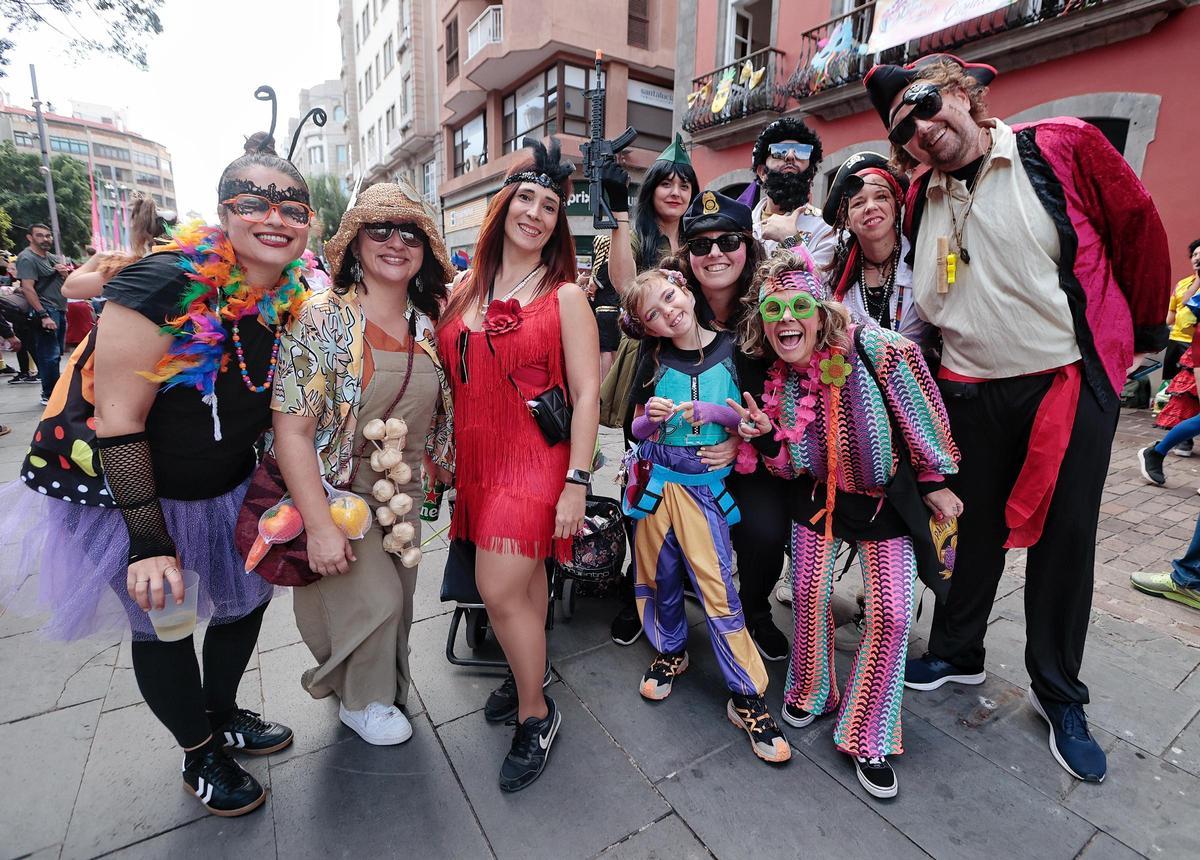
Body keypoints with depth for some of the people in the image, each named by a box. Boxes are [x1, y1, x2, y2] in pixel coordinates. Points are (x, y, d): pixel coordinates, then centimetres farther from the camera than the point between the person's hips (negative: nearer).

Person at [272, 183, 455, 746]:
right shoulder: (321, 318, -18)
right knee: (375, 600, 2)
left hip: (403, 492, 5)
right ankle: (362, 702, 35)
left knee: (399, 599, 17)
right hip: (337, 489, -5)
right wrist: (320, 526, -23)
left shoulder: (428, 325, -1)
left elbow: (438, 416, 10)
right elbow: (291, 429, -22)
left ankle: (387, 686, 48)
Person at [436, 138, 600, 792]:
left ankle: (536, 715, 17)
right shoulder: (465, 292, 10)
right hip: (476, 460, 5)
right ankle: (530, 670, 39)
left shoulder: (564, 296, -4)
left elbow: (586, 394, -9)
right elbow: (450, 379, 16)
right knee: (523, 576, 14)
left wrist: (576, 483, -13)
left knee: (501, 591, -7)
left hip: (535, 460, -4)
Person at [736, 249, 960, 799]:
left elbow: (921, 419, -12)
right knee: (808, 595, 8)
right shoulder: (777, 378, -11)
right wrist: (767, 434, -22)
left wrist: (933, 483, -4)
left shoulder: (879, 350, -25)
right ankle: (811, 693, 36)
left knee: (891, 614, -3)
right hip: (819, 496, 3)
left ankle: (867, 737, 18)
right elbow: (790, 466, -3)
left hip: (887, 497, -2)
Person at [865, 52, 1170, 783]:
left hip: (1073, 383, -2)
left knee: (1066, 540, 8)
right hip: (972, 394, 3)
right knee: (973, 528, 13)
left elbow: (1139, 227, 0)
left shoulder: (1063, 148, -5)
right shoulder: (922, 202, 4)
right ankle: (958, 652, 35)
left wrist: (1146, 332, 5)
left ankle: (1060, 695, 28)